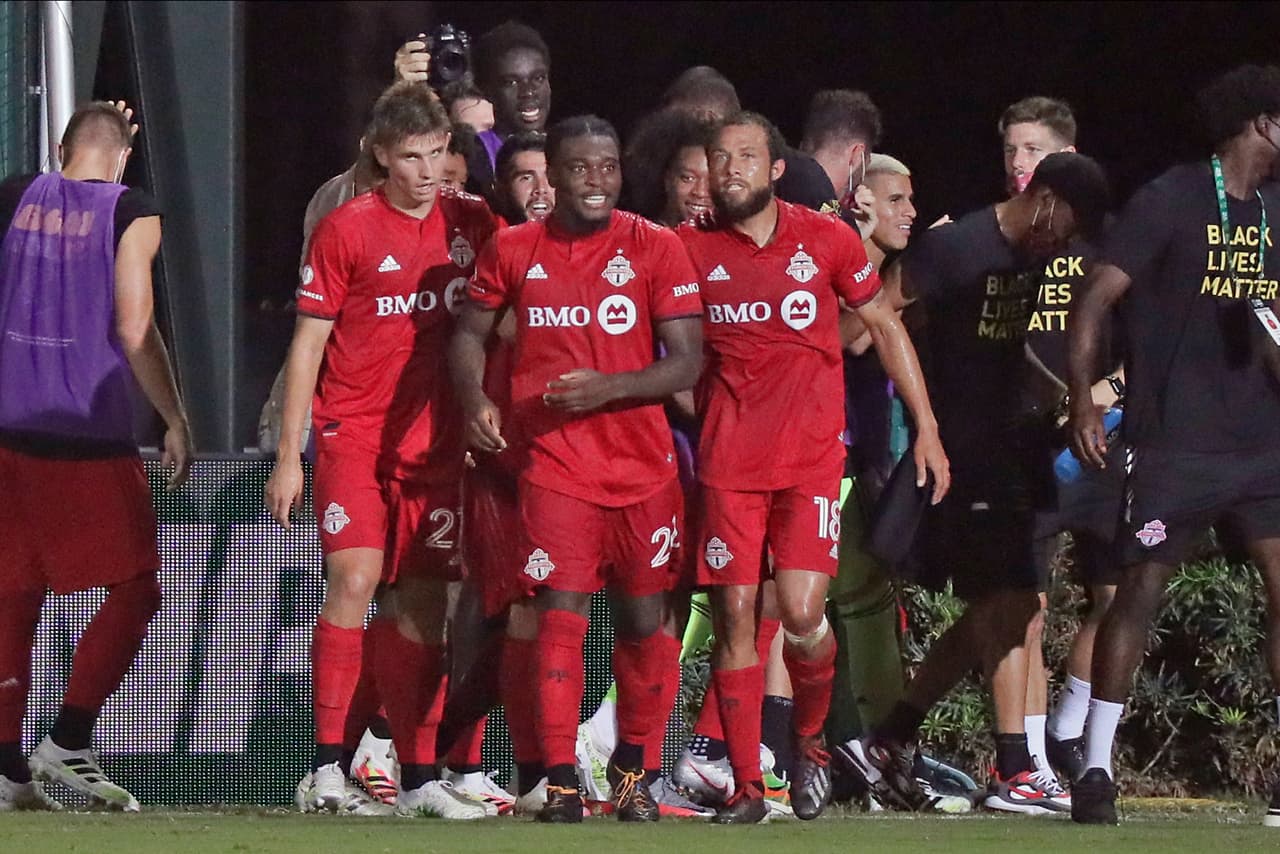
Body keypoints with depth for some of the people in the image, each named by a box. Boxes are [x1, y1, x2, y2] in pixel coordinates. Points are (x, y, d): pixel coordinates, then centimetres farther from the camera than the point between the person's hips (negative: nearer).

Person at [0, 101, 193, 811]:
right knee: (135, 591, 2)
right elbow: (133, 331, -13)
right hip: (92, 435, -5)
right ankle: (67, 742, -10)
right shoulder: (130, 214, -5)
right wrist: (175, 420, -4)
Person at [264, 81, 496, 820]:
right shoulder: (347, 230, -3)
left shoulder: (473, 224, 6)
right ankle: (329, 765, -16)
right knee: (354, 580, -17)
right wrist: (289, 456, -3)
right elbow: (307, 344, 0)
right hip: (354, 433, -3)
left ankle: (419, 777, 9)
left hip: (435, 441, 3)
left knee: (422, 604, 4)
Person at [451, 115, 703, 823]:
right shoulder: (513, 252, 4)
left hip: (643, 465, 0)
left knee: (643, 620, 8)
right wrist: (474, 401, -3)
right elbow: (471, 333, 16)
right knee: (560, 617, -10)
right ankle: (560, 782, -7)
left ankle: (633, 772, 24)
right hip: (555, 465, 0)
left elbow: (686, 363, -5)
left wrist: (606, 387, -19)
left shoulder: (655, 249, -1)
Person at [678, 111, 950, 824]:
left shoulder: (827, 239, 2)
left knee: (803, 614, -13)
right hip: (728, 461, 1)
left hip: (812, 456, -1)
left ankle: (810, 740, 15)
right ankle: (746, 786, 5)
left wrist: (928, 429, 11)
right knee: (735, 619, -2)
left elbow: (885, 326, 12)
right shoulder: (691, 249, 3)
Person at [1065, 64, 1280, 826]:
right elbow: (1097, 299, -9)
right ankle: (1096, 769, 3)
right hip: (1178, 445, -6)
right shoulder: (1171, 203, -6)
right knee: (1141, 592, -4)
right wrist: (1083, 398, -18)